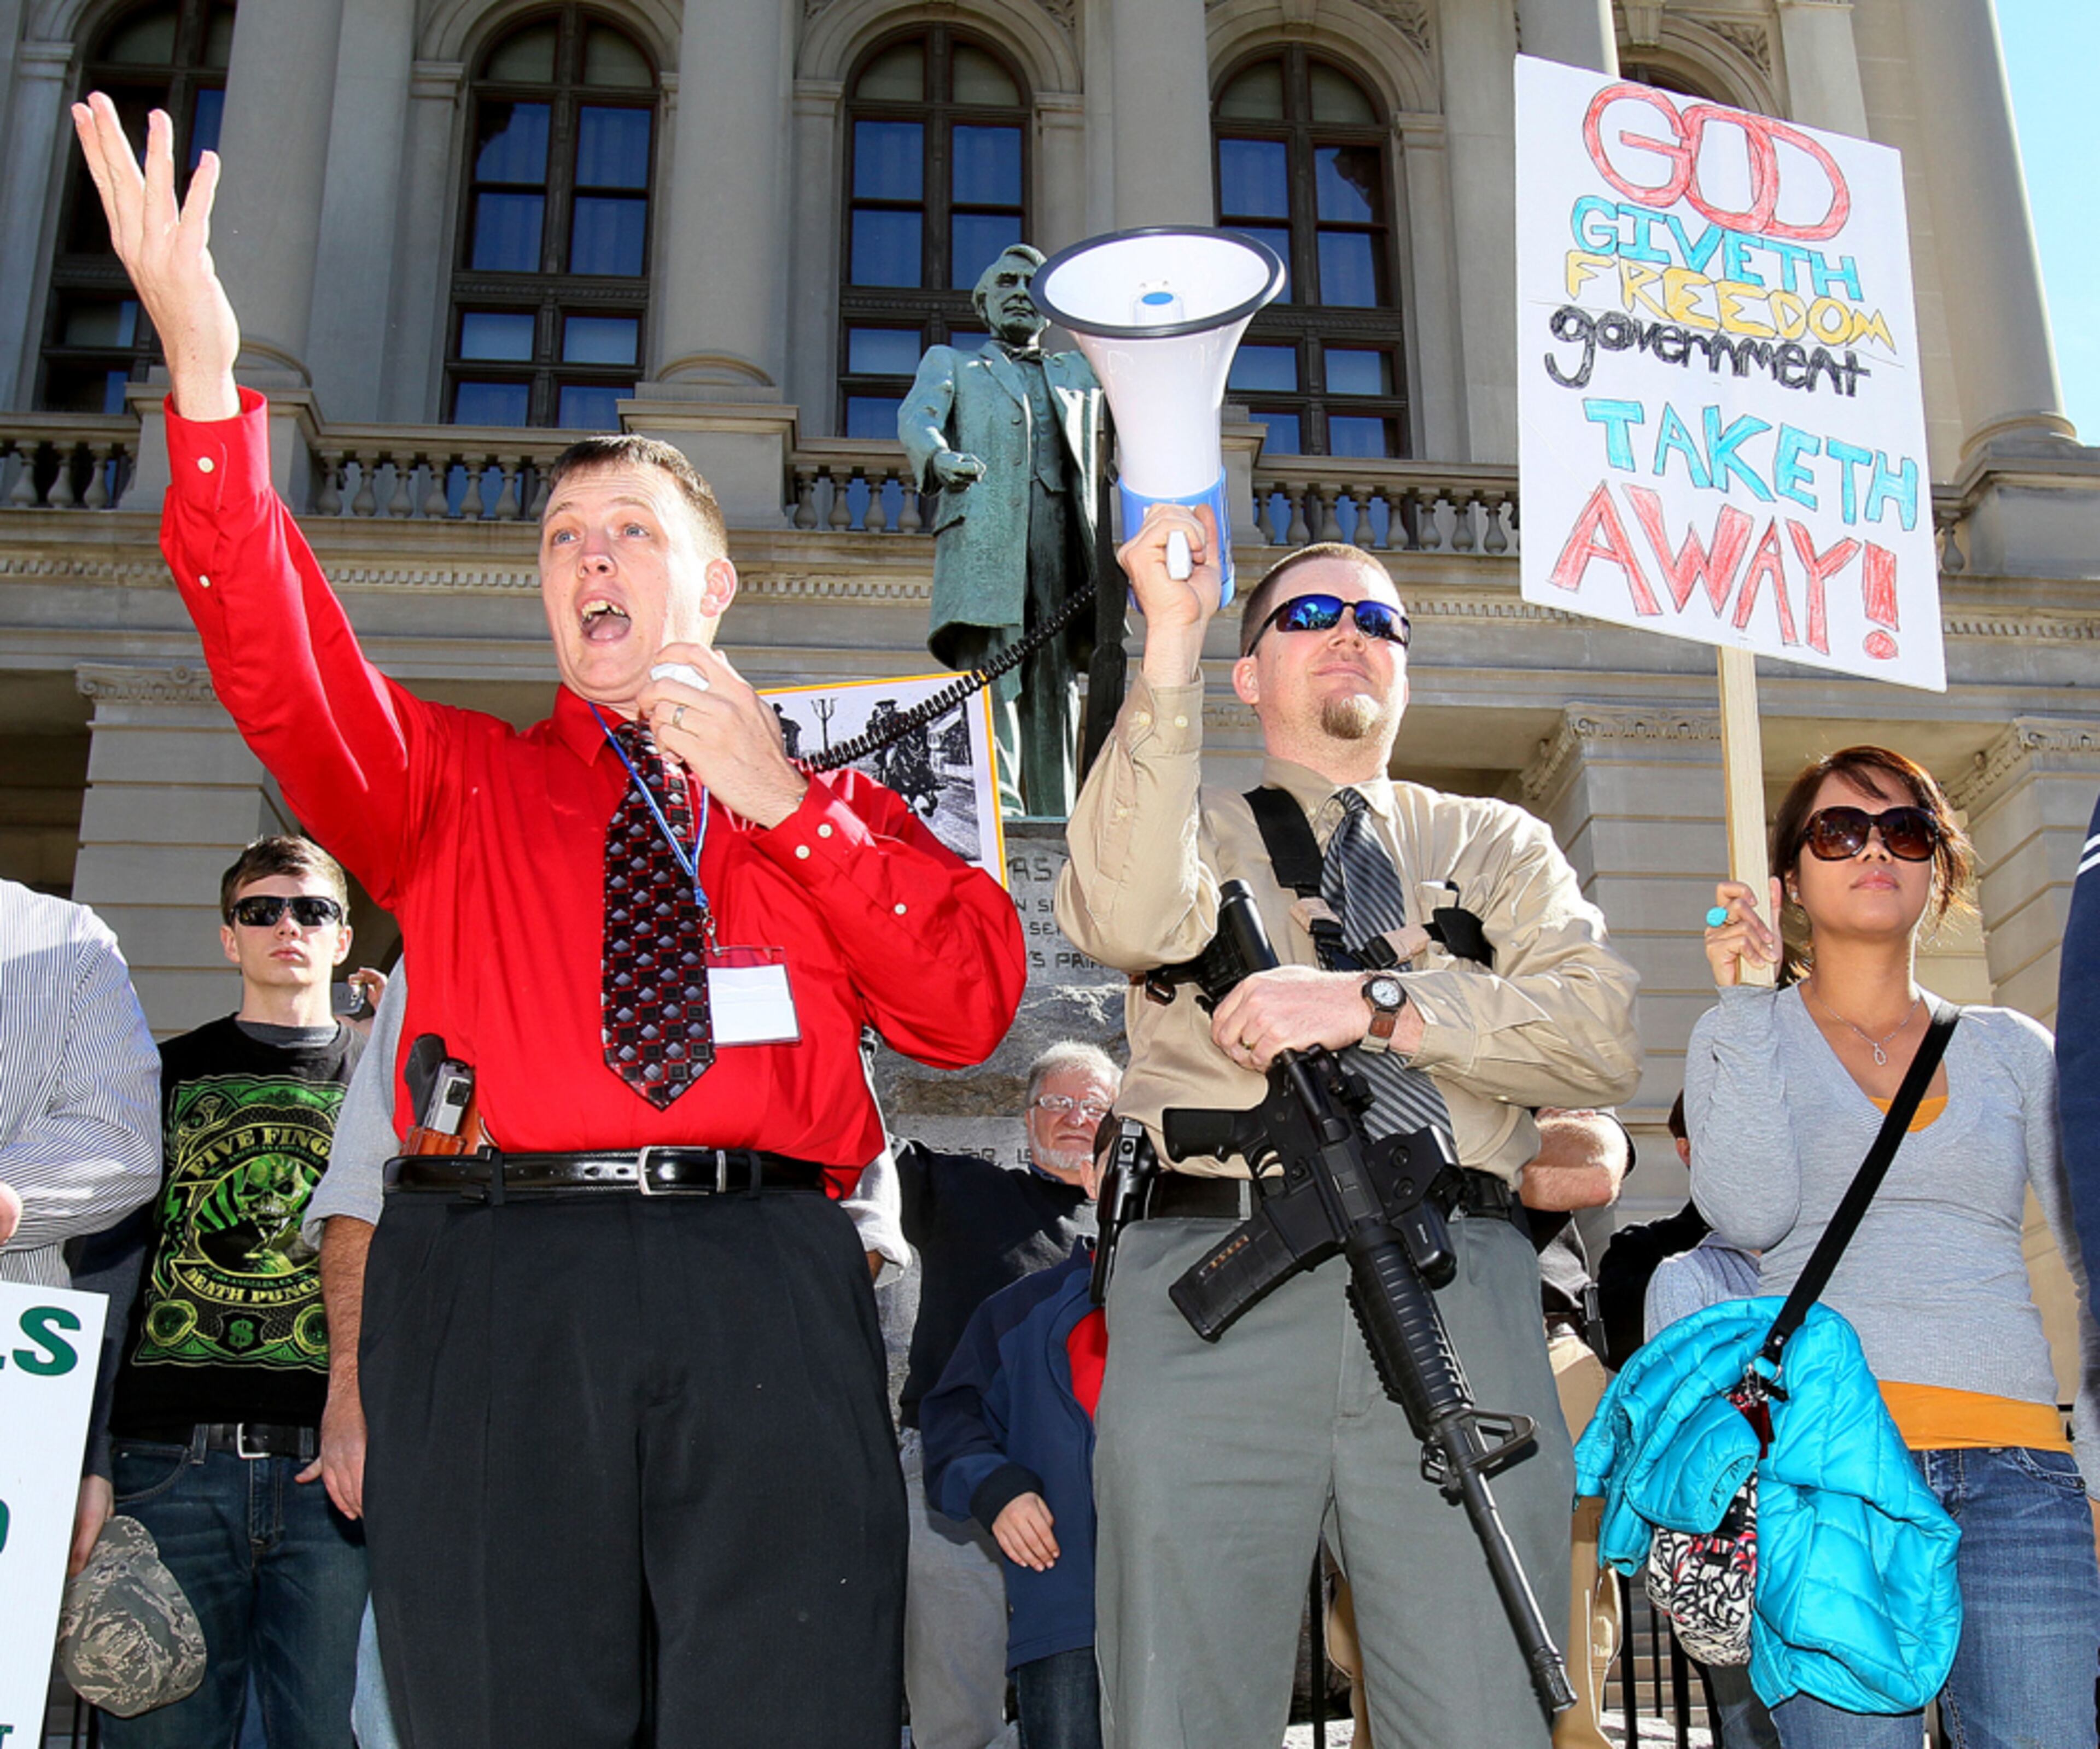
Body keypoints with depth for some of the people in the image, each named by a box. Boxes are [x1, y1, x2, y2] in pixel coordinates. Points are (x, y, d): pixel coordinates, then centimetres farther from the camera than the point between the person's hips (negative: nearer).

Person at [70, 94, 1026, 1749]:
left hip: (768, 1296, 0)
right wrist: (207, 377, -11)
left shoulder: (835, 809, 20)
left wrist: (787, 805, -1)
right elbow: (283, 673, 0)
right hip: (496, 1281, 1)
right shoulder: (455, 782, 19)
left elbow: (972, 1010, 7)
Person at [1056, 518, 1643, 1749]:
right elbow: (1130, 920, -8)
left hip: (1458, 1290, 1)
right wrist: (1172, 639, -11)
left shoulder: (1499, 845, 22)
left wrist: (1378, 1006, -9)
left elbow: (1604, 1037, 5)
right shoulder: (1194, 828, 18)